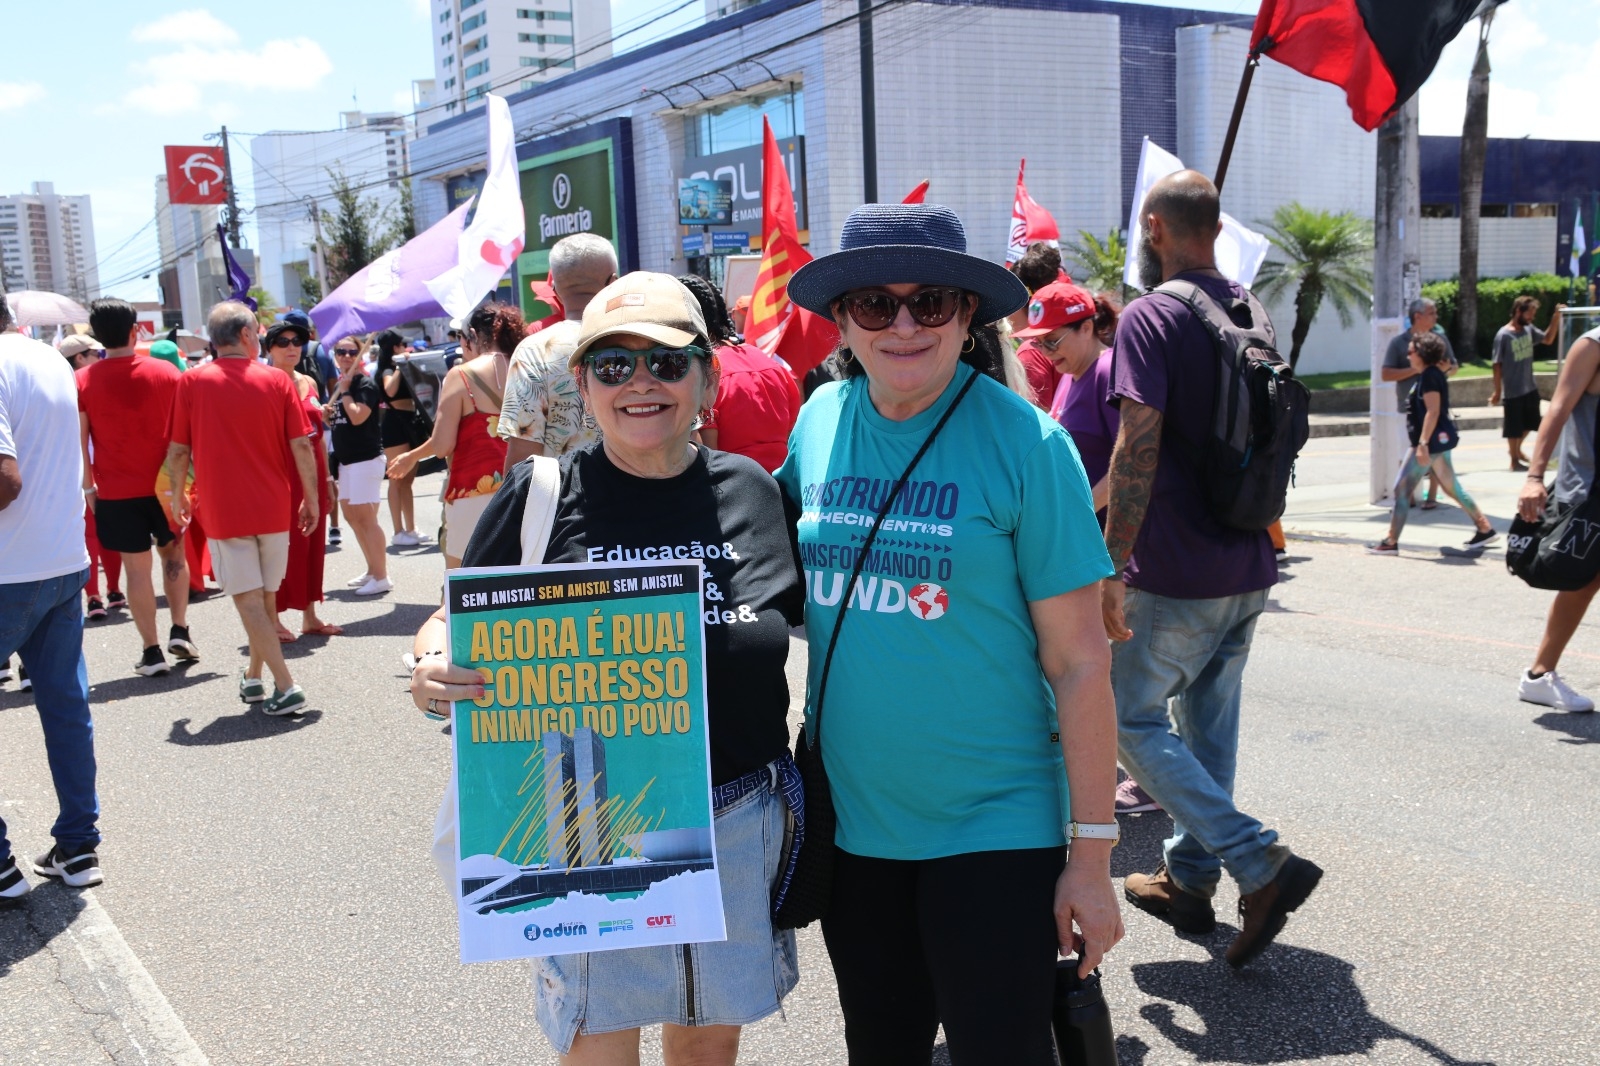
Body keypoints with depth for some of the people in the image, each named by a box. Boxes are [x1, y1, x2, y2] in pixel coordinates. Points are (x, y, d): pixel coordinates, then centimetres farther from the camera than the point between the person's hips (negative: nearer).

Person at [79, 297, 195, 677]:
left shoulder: (83, 381, -6)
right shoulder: (166, 372, -4)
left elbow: (78, 440, -5)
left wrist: (88, 485, 4)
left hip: (116, 491, -1)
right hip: (165, 485, 1)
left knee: (136, 567, 4)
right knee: (173, 553, 20)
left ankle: (152, 652, 7)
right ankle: (180, 630, 13)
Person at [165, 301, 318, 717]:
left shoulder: (191, 382, -4)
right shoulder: (276, 380, -2)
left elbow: (178, 449, 0)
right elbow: (301, 446, -4)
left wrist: (178, 494, 16)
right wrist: (311, 498, 5)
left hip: (223, 510, -2)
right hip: (273, 509, 2)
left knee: (249, 600, -1)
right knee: (264, 596, 17)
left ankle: (285, 687, -9)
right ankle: (254, 677, 29)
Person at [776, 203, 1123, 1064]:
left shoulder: (1024, 441, -12)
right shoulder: (820, 421, -1)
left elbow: (1078, 662, -12)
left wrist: (1092, 855, -12)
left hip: (993, 829, -4)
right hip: (850, 821, 5)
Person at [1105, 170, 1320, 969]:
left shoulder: (1150, 318, -15)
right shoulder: (1250, 313, 10)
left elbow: (1138, 449, -23)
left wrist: (1114, 566, -21)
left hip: (1177, 572, -8)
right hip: (1248, 566, 8)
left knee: (1132, 720, 4)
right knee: (1209, 722, 17)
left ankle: (1262, 863, -5)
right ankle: (1190, 880, 28)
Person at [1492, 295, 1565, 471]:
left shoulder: (1529, 329, 2)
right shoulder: (1503, 335, -16)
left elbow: (1548, 339, 15)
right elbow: (1497, 365, -14)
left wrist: (1556, 317, 1)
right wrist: (1497, 391, -13)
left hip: (1531, 388, 7)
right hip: (1513, 392, -7)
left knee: (1529, 423, 19)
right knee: (1514, 427, 5)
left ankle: (1516, 448, 41)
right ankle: (1515, 460, 17)